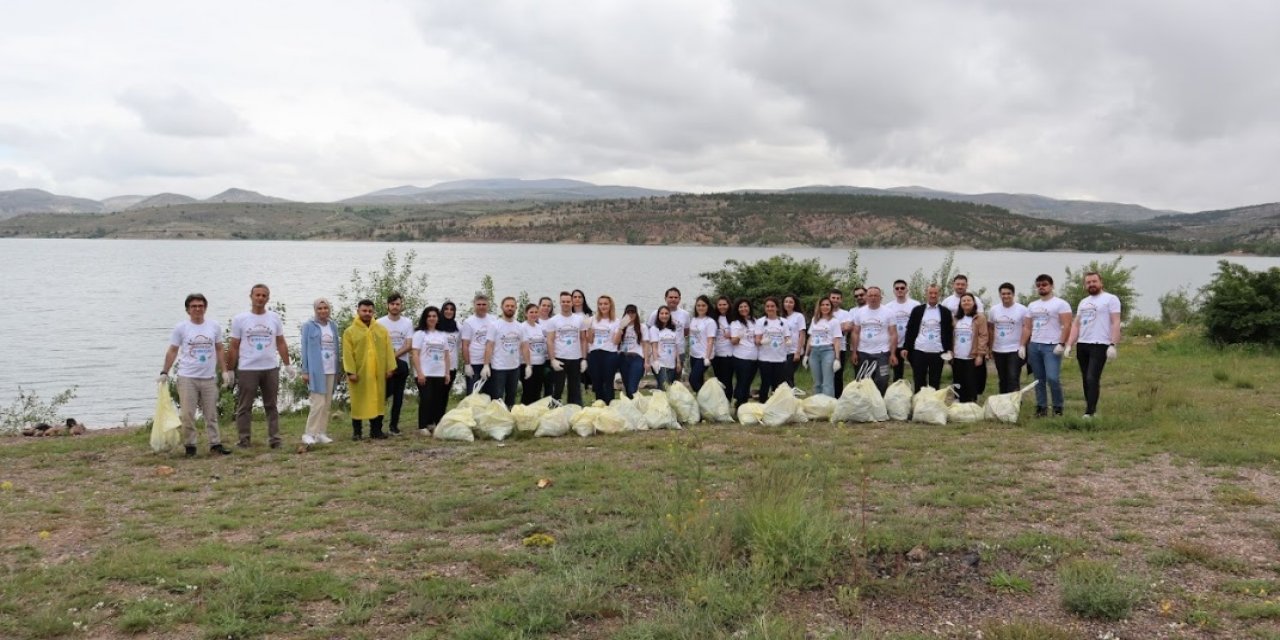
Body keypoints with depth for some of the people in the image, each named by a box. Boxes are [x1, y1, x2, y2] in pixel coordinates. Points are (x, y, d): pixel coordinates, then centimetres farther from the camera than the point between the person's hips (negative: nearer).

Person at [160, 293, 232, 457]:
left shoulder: (214, 327, 5)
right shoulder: (181, 328, -2)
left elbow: (219, 350, 12)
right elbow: (172, 351, 2)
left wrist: (224, 371, 7)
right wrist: (164, 373, -3)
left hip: (209, 378, 2)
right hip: (187, 378, -2)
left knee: (211, 413, 7)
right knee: (187, 414, -1)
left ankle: (215, 443, 12)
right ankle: (189, 445, 9)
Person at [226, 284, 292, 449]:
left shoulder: (274, 318, 5)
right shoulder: (240, 319, -2)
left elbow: (281, 343, 9)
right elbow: (234, 347, 0)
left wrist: (287, 364, 6)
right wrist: (229, 370, -1)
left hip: (271, 369, 2)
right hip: (247, 370, -2)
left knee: (271, 406, 9)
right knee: (244, 407, 4)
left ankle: (274, 439, 14)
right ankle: (244, 440, 11)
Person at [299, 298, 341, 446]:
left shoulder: (333, 326, 10)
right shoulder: (308, 326, -3)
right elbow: (304, 349, -4)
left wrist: (337, 370, 11)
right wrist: (305, 371, -9)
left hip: (330, 370, 5)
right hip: (316, 370, -5)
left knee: (327, 403, 7)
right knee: (318, 402, -11)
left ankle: (321, 433, 14)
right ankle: (309, 433, -4)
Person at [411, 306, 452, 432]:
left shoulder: (443, 335, 15)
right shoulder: (419, 334, 1)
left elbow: (447, 355, 15)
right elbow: (415, 354, -6)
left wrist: (447, 373, 7)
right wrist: (419, 372, -15)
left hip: (440, 374, 4)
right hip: (425, 374, -4)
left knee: (438, 400, 3)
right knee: (426, 399, -7)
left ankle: (433, 424, 12)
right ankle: (422, 426, -2)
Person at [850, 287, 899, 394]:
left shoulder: (888, 313, -2)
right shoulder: (859, 312, 4)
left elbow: (893, 334, -3)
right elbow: (855, 333, 6)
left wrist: (893, 354, -9)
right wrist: (854, 352, 1)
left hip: (882, 353, -2)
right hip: (863, 353, 3)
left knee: (882, 381, -5)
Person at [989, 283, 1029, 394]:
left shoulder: (1022, 310, -6)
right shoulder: (994, 310, 5)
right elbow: (990, 329, 12)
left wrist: (1023, 346, -12)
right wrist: (990, 348, 9)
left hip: (1015, 350, -4)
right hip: (998, 350, 4)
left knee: (1013, 379, -11)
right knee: (1002, 380, 12)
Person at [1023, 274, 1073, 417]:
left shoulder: (1061, 304, -1)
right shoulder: (1032, 306, 17)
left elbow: (1066, 326, -8)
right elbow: (1027, 327, 16)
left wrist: (1061, 344, -17)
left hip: (1052, 346, -6)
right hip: (1034, 346, 6)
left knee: (1052, 378, -15)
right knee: (1039, 379, 8)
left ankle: (1058, 408, -1)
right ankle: (1041, 408, 13)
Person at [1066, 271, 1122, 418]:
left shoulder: (1110, 299, -1)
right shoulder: (1083, 302, 20)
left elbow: (1115, 323, -9)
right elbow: (1076, 325, 17)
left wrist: (1113, 345, -18)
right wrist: (1069, 345, 7)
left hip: (1099, 345, -7)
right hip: (1082, 345, 7)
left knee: (1092, 379, -14)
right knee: (1086, 380, 9)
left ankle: (1089, 413, -14)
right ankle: (1092, 409, 16)